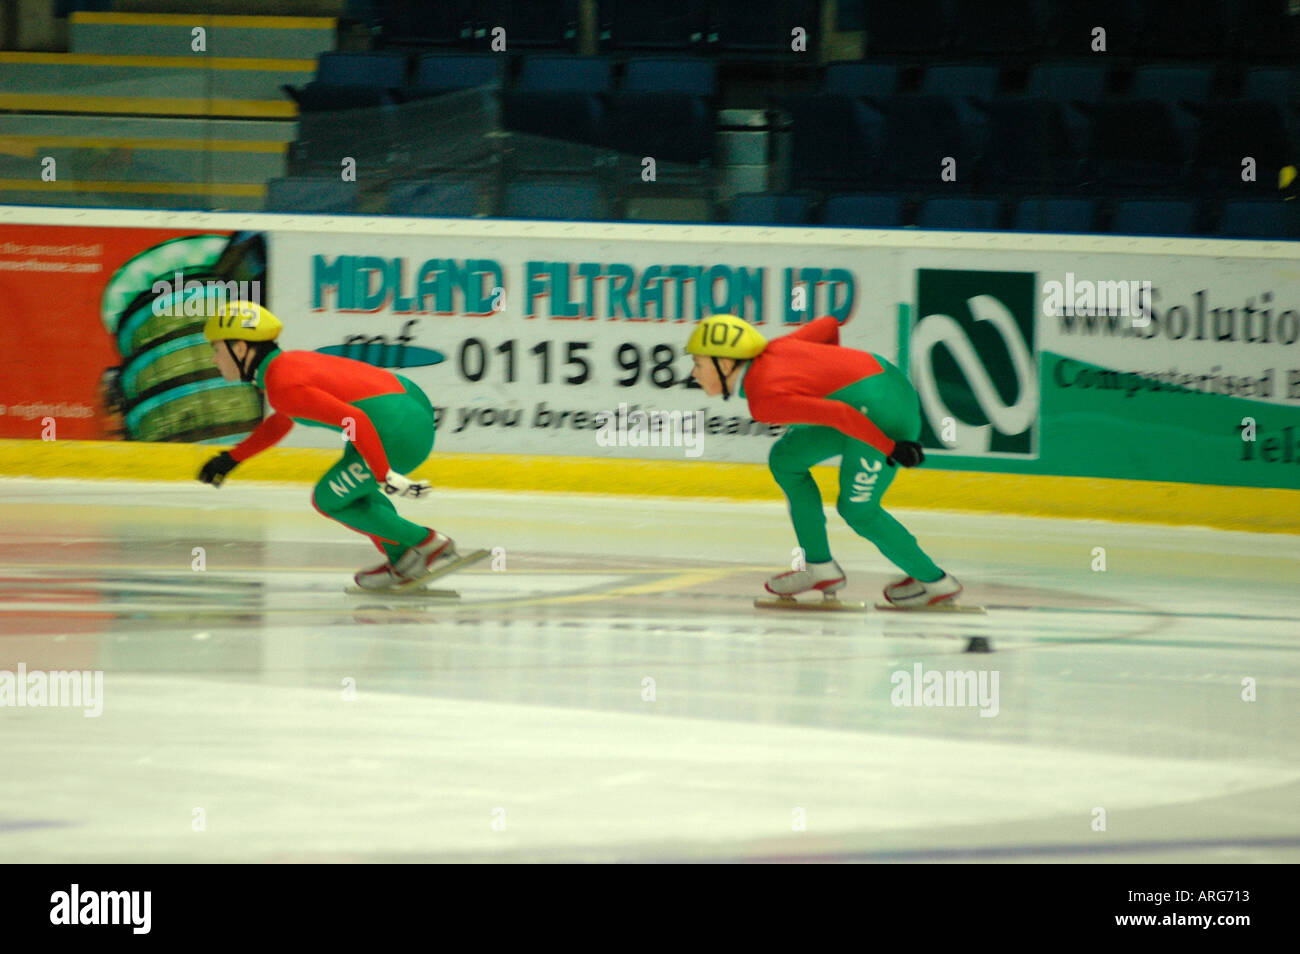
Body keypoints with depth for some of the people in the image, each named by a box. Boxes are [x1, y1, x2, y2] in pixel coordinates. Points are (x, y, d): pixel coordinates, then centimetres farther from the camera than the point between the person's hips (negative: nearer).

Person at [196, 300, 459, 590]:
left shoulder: (284, 387, -14)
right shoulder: (289, 362, 18)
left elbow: (355, 420, -22)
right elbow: (279, 424, 37)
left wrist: (386, 477, -20)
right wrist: (231, 458, 39)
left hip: (398, 431, -10)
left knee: (329, 499, 9)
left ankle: (430, 544, 9)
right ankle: (401, 561, 27)